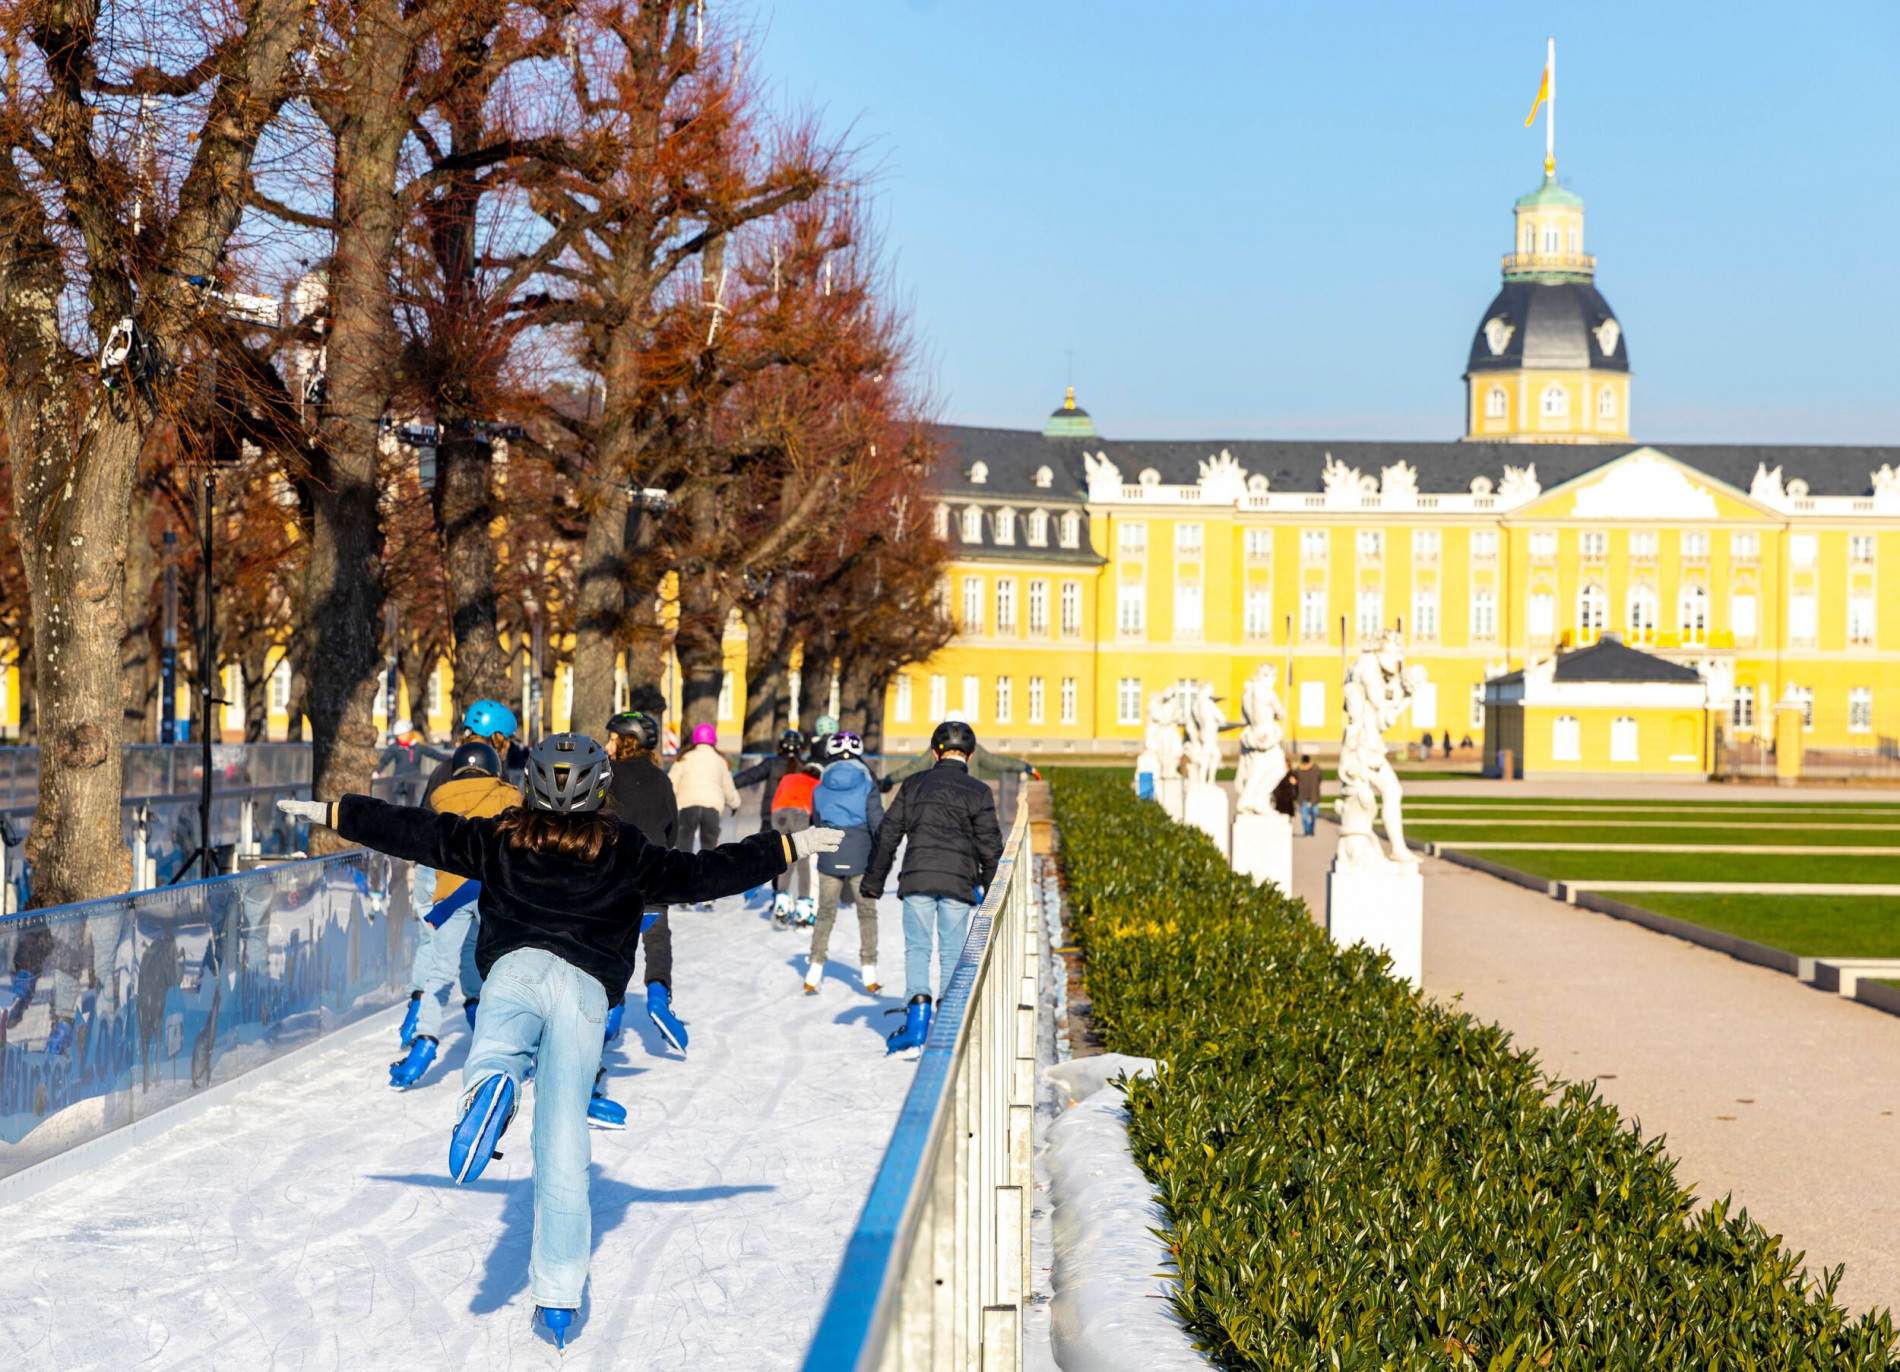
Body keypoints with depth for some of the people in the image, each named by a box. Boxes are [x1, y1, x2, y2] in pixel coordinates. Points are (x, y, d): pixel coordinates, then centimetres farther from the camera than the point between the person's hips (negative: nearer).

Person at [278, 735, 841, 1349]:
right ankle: (558, 1298, 5)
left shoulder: (499, 840, 18)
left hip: (515, 967, 0)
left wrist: (332, 812, 29)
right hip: (587, 987, 0)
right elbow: (701, 873, 18)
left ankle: (492, 1082, -57)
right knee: (563, 1144, 2)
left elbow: (418, 832, 20)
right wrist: (790, 846, 27)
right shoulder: (625, 854, 17)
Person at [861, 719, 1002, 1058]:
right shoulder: (978, 791, 3)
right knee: (952, 952, 6)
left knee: (917, 948, 6)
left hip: (917, 877, 1)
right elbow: (989, 845, 3)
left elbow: (888, 835, 11)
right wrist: (992, 887, 16)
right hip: (958, 881, -1)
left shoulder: (914, 785, 9)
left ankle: (917, 1026, -6)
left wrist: (873, 881, 18)